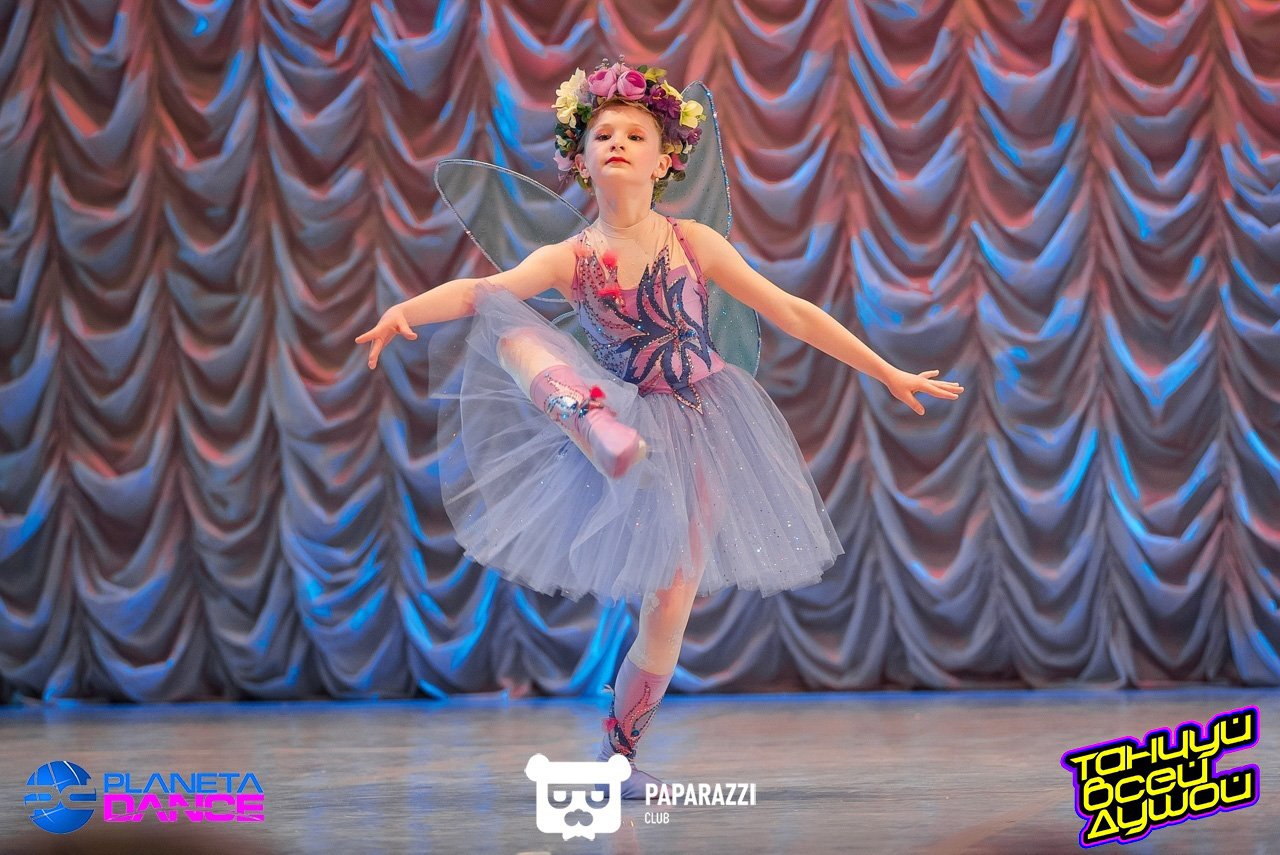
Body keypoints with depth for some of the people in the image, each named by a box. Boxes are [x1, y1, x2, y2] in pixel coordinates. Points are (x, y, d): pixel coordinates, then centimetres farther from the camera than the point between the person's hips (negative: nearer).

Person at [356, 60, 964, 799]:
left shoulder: (692, 242, -6)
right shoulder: (571, 259, -5)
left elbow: (792, 313, -1)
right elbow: (478, 291, -22)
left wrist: (889, 374, 1)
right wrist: (404, 311, -43)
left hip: (698, 430, 0)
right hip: (625, 418, 0)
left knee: (672, 603, -1)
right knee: (514, 334, -24)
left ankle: (620, 751, 15)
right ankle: (602, 436, -49)